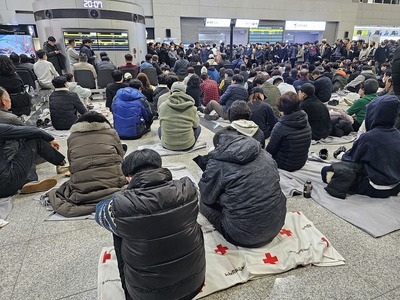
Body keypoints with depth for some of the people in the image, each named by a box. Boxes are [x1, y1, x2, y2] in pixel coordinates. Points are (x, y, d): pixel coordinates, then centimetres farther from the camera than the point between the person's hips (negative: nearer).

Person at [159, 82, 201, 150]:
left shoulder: (162, 106, -4)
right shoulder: (191, 107, -8)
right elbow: (196, 124, 7)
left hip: (167, 145, 2)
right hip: (187, 145, -1)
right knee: (198, 127, 25)